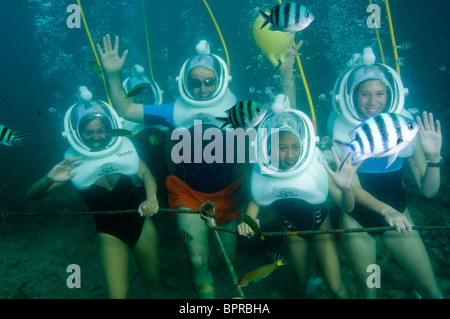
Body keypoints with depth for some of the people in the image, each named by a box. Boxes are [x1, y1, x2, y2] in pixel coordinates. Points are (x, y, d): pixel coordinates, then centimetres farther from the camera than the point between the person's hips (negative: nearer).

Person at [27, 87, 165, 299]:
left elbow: (145, 174, -14)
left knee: (154, 284, 15)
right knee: (117, 295, -6)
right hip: (110, 235, -1)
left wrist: (151, 198, -35)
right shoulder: (73, 164, -9)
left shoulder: (123, 147, -7)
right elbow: (33, 195, -11)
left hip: (142, 225, 1)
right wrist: (49, 179, -34)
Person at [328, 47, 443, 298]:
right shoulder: (344, 132, -13)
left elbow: (428, 190, -9)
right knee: (368, 289, 11)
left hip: (397, 214, 2)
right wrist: (385, 210, -34)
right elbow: (353, 188, -17)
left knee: (432, 291, 2)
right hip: (356, 218, -1)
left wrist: (433, 157, -26)